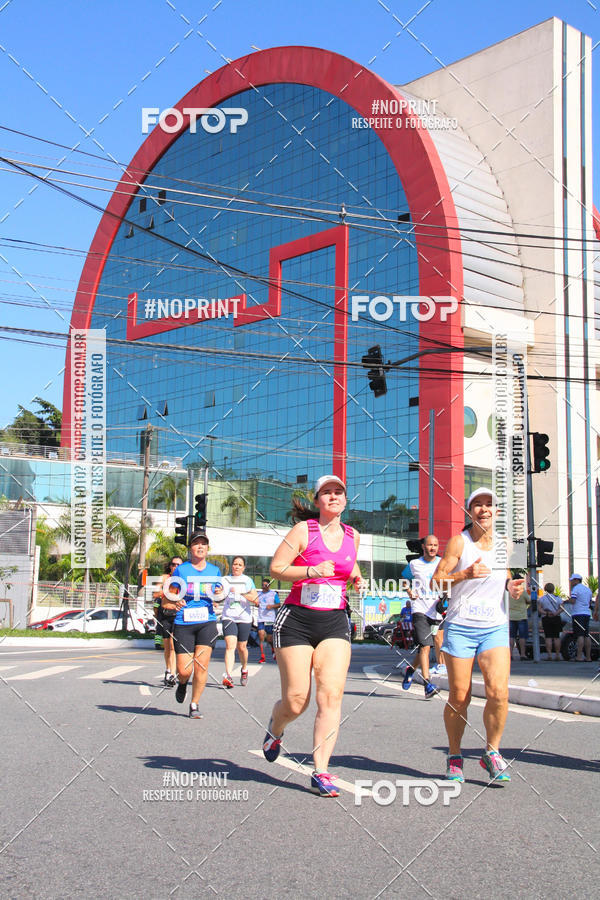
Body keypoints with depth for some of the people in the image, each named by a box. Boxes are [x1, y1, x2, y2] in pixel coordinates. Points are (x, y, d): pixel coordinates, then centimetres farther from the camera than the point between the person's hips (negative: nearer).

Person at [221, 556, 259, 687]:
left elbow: (255, 599, -6)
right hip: (228, 617, 0)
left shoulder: (247, 580, 4)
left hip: (244, 618, 0)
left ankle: (244, 669, 36)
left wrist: (241, 593, -18)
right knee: (230, 645, -16)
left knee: (242, 647, 8)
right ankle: (228, 676, -25)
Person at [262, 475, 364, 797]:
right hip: (297, 619, -3)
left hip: (335, 623, 3)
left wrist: (356, 578, 9)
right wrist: (311, 571, -21)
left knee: (331, 694, -12)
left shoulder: (353, 536, 11)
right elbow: (276, 567, -8)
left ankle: (320, 772, -5)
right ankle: (274, 731, 33)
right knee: (296, 700, -2)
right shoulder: (304, 529, -4)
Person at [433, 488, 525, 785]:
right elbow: (436, 580, -7)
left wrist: (511, 585, 4)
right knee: (459, 698, 0)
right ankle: (454, 757, 21)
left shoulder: (502, 544, 9)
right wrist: (465, 574, -22)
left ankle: (491, 752, 8)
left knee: (498, 692, -13)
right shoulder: (459, 542, -5)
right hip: (460, 627, -3)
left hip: (495, 627, 3)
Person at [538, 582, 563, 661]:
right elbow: (561, 608, -7)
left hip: (546, 619, 0)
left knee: (548, 637, -1)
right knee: (557, 637, 5)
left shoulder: (542, 598, 4)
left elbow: (539, 608, -6)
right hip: (556, 619, 0)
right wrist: (555, 613, -17)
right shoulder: (558, 598, 5)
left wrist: (546, 613, -15)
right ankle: (557, 654, 5)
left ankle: (549, 654, -7)